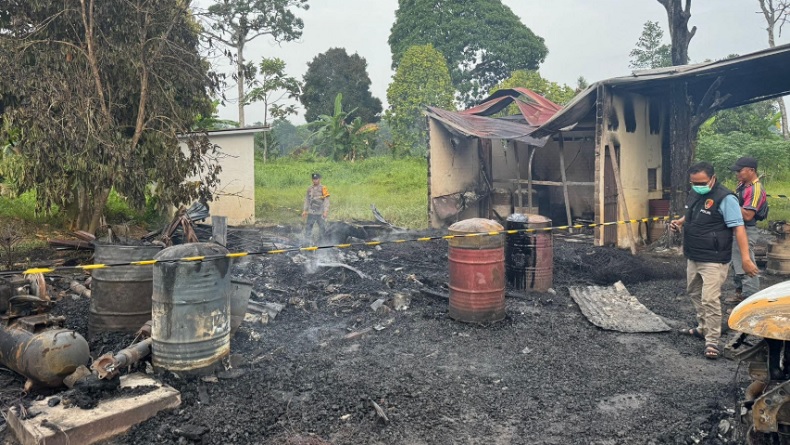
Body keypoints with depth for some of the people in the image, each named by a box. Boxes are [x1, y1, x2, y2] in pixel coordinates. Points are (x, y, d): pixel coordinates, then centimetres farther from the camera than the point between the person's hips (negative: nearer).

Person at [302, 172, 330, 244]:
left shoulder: (323, 188, -5)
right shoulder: (309, 189, 9)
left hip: (320, 213, -4)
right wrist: (304, 210, 11)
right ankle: (307, 242, 9)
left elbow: (326, 201, -9)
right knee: (308, 227, 2)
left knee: (322, 228, 3)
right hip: (311, 213, 4)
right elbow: (306, 200, 16)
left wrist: (325, 211, -16)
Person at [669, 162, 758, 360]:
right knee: (694, 293, 20)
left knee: (710, 299, -10)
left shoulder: (725, 198, -18)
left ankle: (712, 341, 1)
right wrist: (679, 221, 4)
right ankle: (703, 328, 38)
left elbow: (738, 228, -22)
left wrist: (745, 258, -28)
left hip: (713, 260, -9)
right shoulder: (694, 194, 7)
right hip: (693, 257, 9)